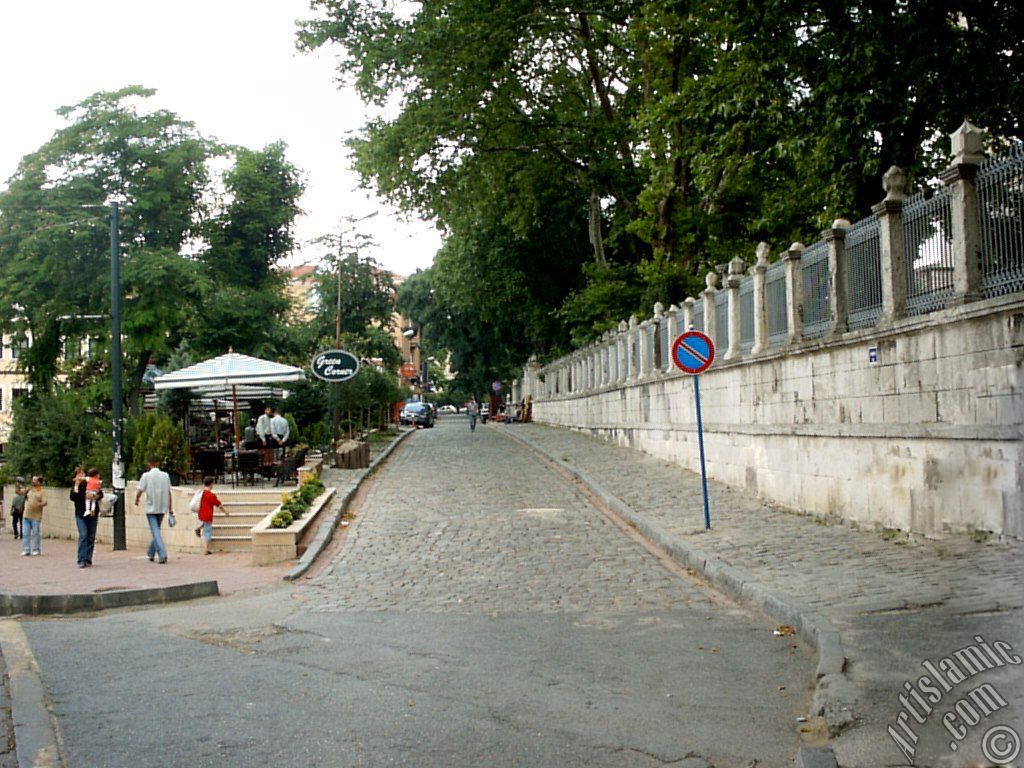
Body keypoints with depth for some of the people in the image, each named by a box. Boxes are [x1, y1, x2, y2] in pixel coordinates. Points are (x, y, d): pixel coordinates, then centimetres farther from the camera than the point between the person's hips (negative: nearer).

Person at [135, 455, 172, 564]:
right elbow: (169, 492, 6)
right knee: (156, 530, 19)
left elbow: (139, 491, -9)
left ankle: (162, 555, -18)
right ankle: (151, 553, 29)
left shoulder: (146, 476, -8)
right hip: (162, 508, 4)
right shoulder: (165, 475, 3)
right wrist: (170, 508, 12)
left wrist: (136, 500, 13)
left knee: (155, 532, -5)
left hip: (151, 508, -4)